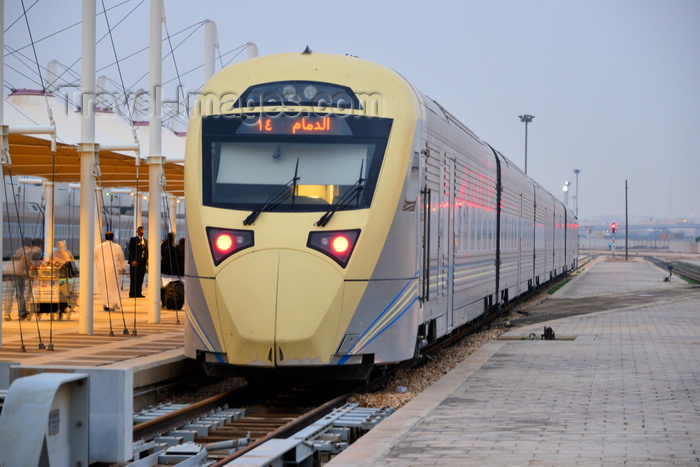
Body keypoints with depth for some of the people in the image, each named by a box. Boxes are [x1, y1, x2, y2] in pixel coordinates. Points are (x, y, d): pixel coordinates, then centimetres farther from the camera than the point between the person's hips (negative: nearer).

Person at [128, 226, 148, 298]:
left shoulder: (145, 241, 17)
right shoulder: (133, 240, 0)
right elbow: (131, 251, -7)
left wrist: (147, 260, 4)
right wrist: (133, 260, -17)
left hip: (143, 262, 5)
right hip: (135, 262, -5)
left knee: (140, 279, 4)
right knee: (134, 279, -4)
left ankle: (138, 293, 8)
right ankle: (132, 294, -2)